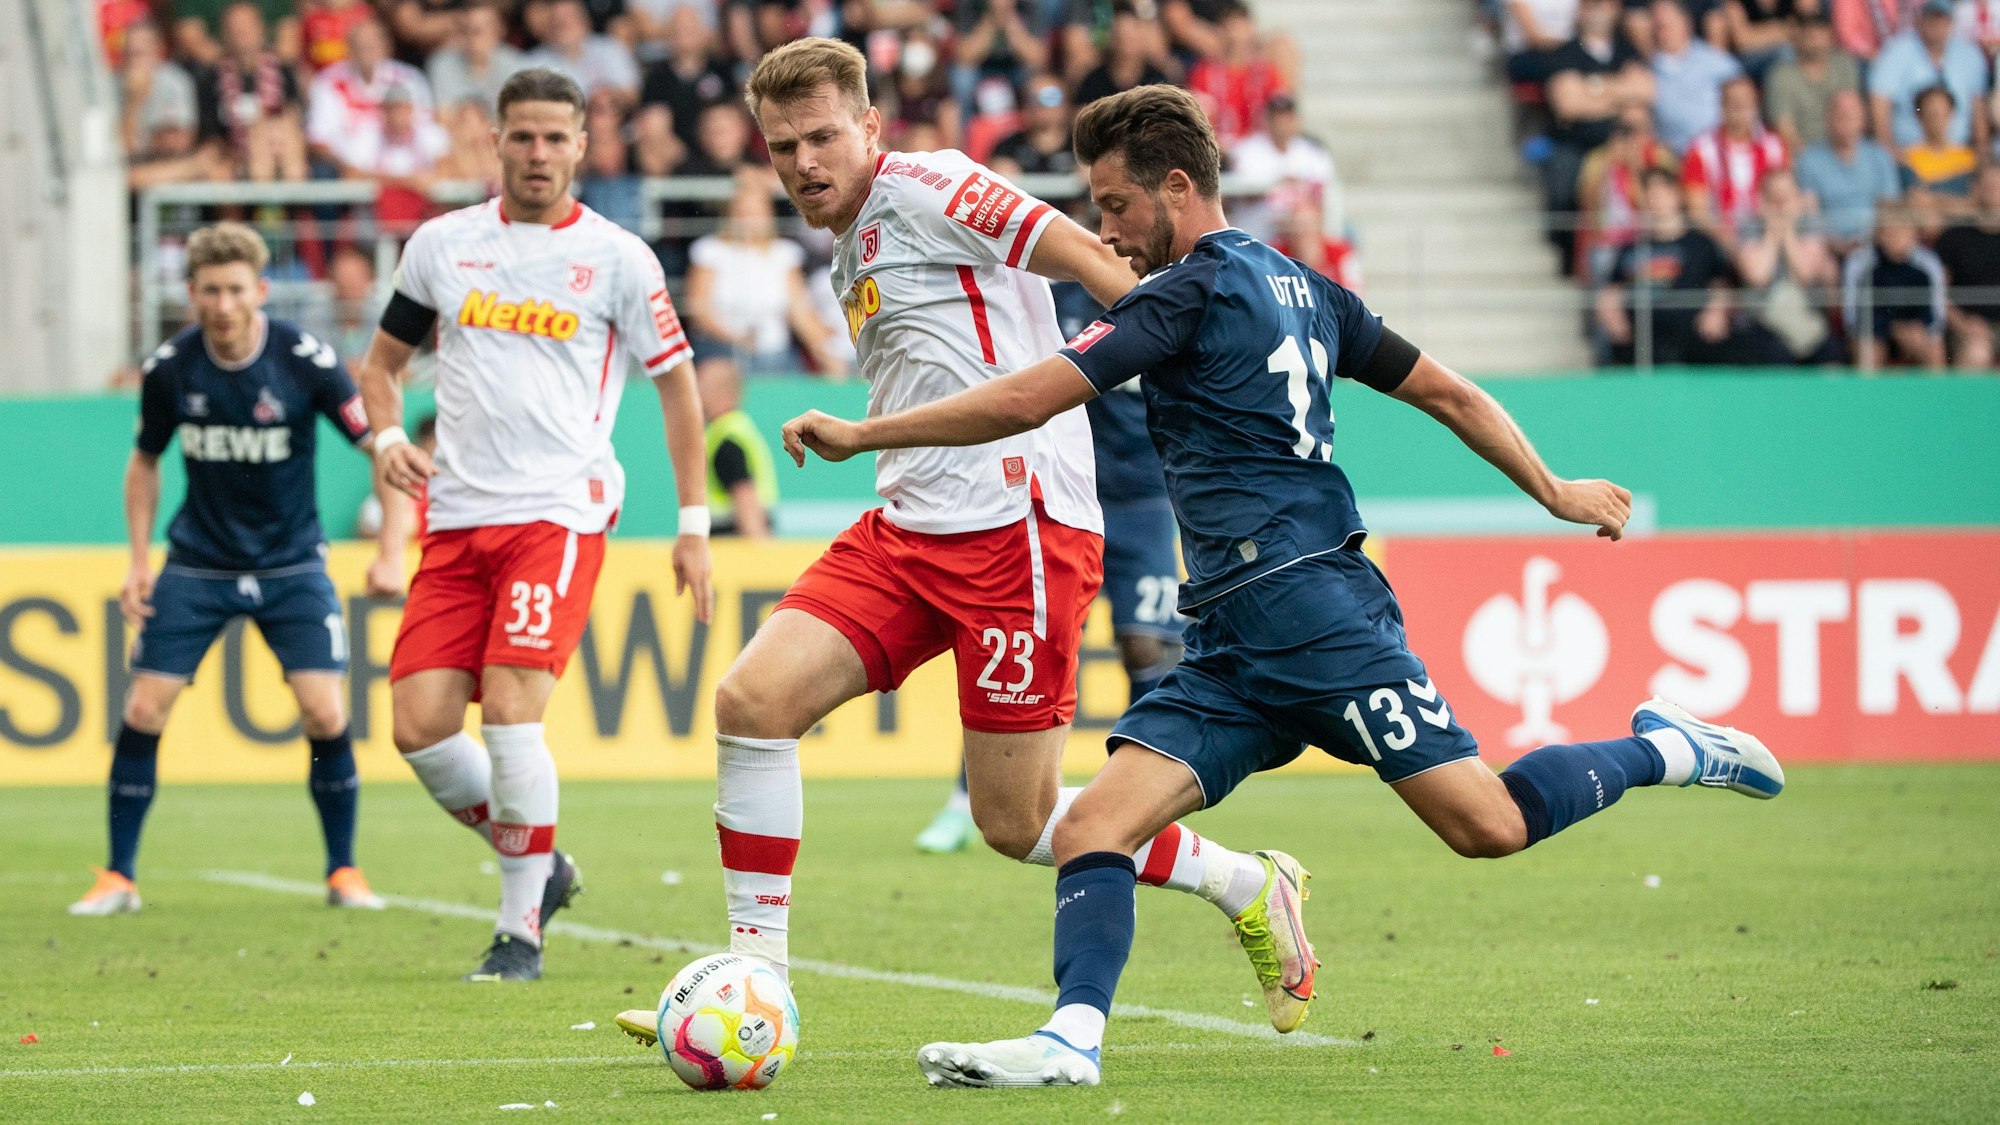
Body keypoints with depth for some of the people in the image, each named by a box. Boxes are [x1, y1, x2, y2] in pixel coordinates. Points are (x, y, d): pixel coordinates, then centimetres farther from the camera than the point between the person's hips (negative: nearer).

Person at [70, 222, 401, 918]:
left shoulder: (306, 362, -16)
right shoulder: (169, 369, -9)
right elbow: (145, 461, 9)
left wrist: (392, 553, -14)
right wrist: (139, 560, 2)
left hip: (291, 566, -2)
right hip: (197, 566, 2)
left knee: (325, 712, -14)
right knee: (144, 709, -8)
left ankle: (343, 872, 4)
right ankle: (119, 878, 5)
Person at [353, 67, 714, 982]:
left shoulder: (617, 257, 2)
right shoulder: (442, 244, 10)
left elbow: (676, 384, 8)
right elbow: (382, 359, 22)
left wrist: (693, 524, 4)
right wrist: (388, 437, 0)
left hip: (558, 511, -4)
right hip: (456, 519, 4)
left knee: (510, 708, -19)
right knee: (419, 725, -5)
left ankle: (522, 927, -6)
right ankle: (539, 866, 19)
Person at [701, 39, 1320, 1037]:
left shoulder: (917, 188, -7)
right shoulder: (855, 250, 20)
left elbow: (1085, 260, -14)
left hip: (1015, 523, -8)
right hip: (906, 531, 8)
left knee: (1017, 824, -4)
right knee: (751, 699, -9)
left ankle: (1250, 890, 17)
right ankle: (756, 977, -1)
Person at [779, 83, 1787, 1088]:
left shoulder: (1191, 290, -7)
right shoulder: (1301, 287, 19)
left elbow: (1023, 402, -13)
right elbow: (1450, 395, 23)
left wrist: (861, 434, -5)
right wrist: (1554, 493, 31)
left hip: (1301, 598, -10)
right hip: (1233, 647, 10)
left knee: (1487, 825, -9)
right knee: (1092, 829, -6)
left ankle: (1665, 750, 11)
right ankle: (1072, 1038, -21)